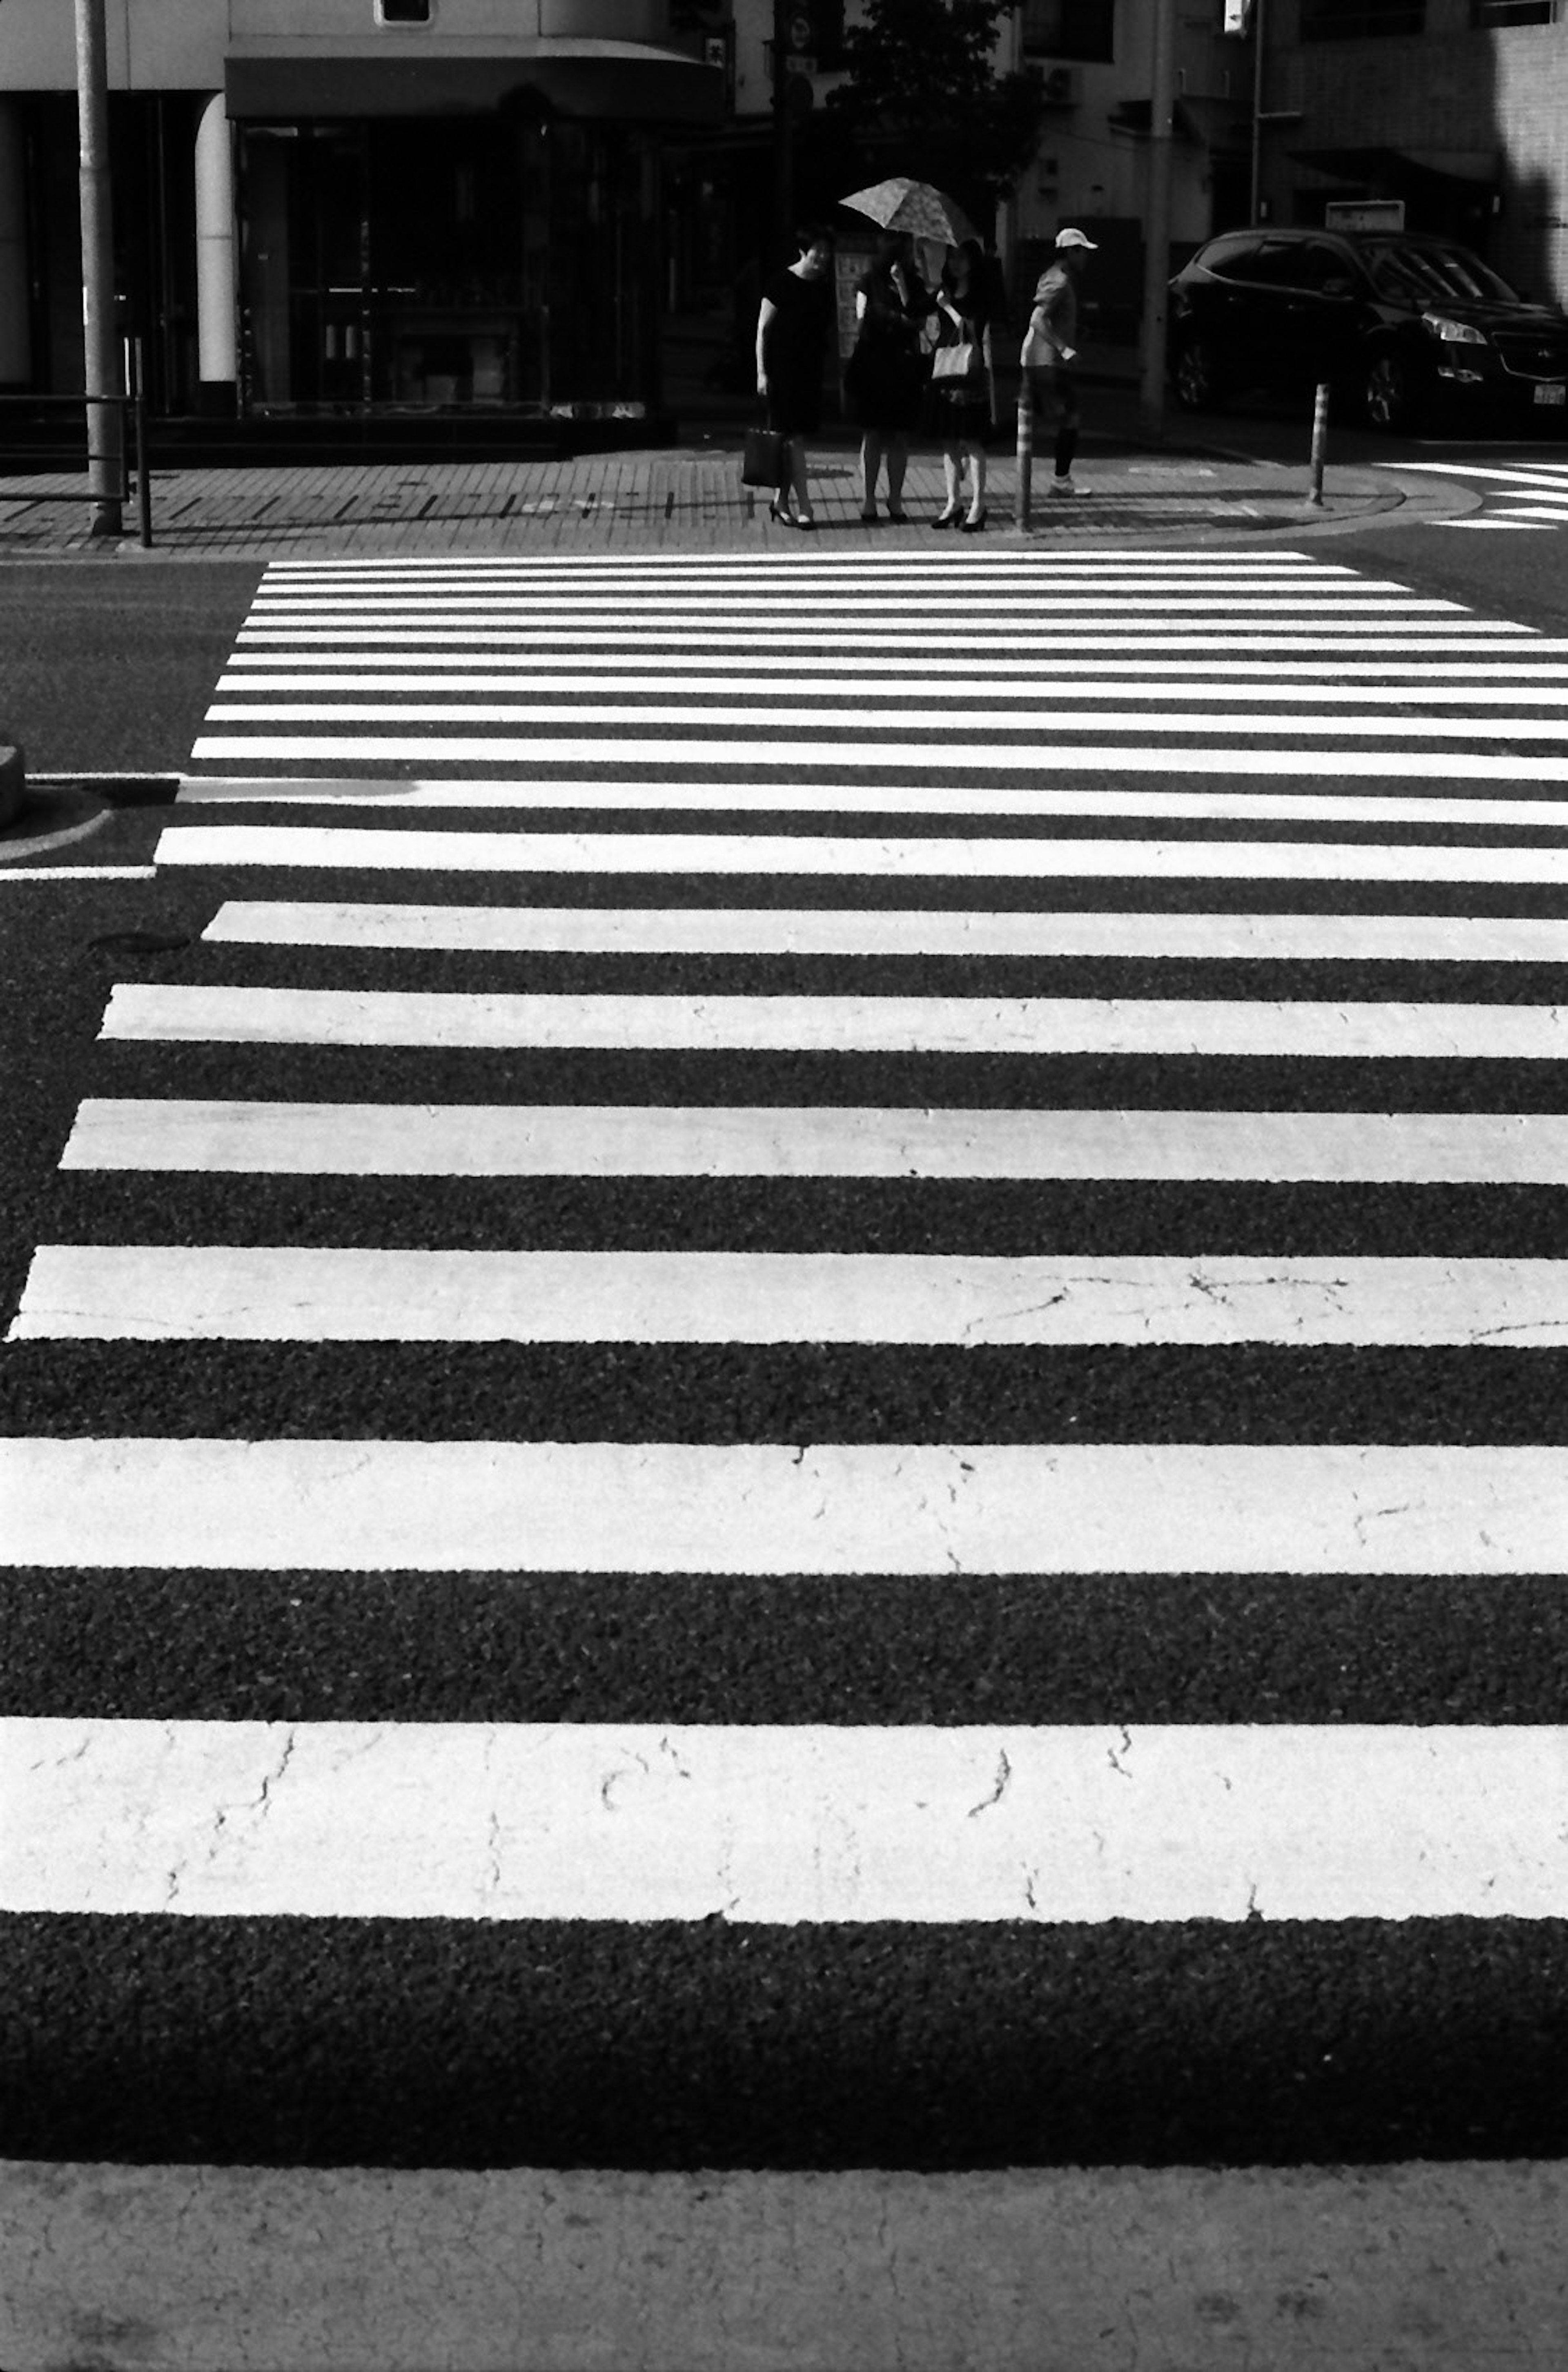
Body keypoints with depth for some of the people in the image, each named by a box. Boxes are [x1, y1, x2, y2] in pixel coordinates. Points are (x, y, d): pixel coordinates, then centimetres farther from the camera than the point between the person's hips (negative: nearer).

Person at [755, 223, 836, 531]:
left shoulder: (824, 287, 8)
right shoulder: (783, 284, -10)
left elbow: (829, 327, 20)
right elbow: (763, 330, -8)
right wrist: (762, 372, -11)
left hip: (811, 370, 6)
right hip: (782, 368, -6)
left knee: (794, 438, 10)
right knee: (794, 438, -8)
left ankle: (782, 502, 19)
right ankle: (804, 509, -10)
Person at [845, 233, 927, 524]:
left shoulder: (914, 284, 9)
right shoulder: (869, 282, 3)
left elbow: (917, 320, -3)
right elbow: (862, 316, -1)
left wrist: (902, 287, -10)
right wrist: (899, 319, -3)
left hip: (904, 367, 2)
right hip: (873, 366, -2)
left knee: (900, 436, 2)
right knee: (872, 435, -1)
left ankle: (895, 500, 8)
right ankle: (868, 500, 4)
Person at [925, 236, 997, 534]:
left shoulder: (982, 298, -2)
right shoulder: (943, 294, 13)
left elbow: (985, 338, -6)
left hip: (970, 375, -6)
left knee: (972, 440, -6)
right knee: (948, 441, 6)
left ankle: (978, 504, -3)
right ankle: (953, 503, 12)